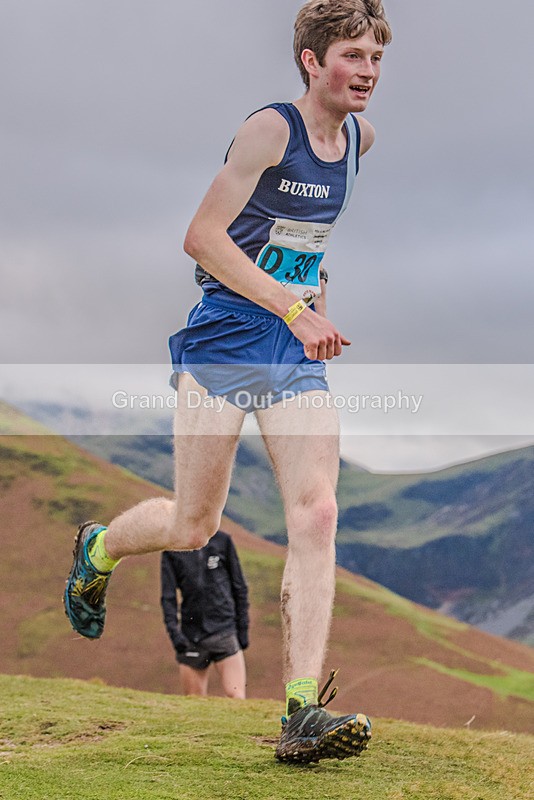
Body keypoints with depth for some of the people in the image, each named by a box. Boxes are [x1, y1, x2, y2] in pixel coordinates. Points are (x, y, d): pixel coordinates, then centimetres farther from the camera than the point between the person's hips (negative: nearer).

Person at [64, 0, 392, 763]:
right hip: (225, 340, -5)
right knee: (193, 527, 2)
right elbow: (202, 235, -18)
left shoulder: (359, 136, 9)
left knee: (316, 514, -11)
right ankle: (97, 549, 36)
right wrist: (292, 308, -23)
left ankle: (302, 710, -13)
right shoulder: (270, 128, -13)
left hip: (299, 355, 6)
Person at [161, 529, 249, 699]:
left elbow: (239, 587, 10)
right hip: (191, 638, 1)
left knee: (236, 697, -14)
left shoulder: (222, 540, 5)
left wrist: (242, 628, 5)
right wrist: (173, 630, -11)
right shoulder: (172, 550, 5)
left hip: (225, 632, -1)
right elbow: (168, 596, 3)